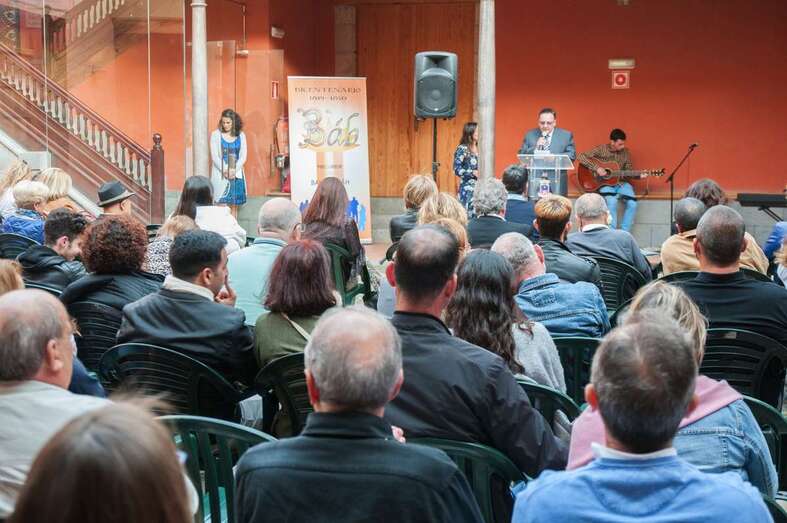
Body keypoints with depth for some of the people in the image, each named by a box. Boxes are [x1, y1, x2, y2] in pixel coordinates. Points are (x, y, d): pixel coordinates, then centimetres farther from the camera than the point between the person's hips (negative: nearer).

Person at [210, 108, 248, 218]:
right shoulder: (216, 134, 1)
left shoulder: (241, 135, 7)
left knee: (234, 206, 4)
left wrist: (233, 170, -11)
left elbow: (243, 156, 4)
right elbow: (214, 156, -4)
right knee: (222, 205, -9)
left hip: (236, 175, 3)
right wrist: (225, 170, -14)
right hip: (220, 175, -2)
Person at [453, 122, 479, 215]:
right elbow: (457, 169, -13)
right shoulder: (462, 149, -7)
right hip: (467, 188, -6)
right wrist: (473, 173, -15)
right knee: (468, 214, -9)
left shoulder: (479, 148, 12)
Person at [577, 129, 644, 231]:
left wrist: (639, 175, -8)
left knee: (632, 204, -21)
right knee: (612, 202, -33)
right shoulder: (601, 149, -8)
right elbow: (580, 157, -14)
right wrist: (596, 168, -21)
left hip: (621, 183, 4)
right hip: (605, 183, -4)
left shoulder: (625, 152, 5)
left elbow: (629, 171, 13)